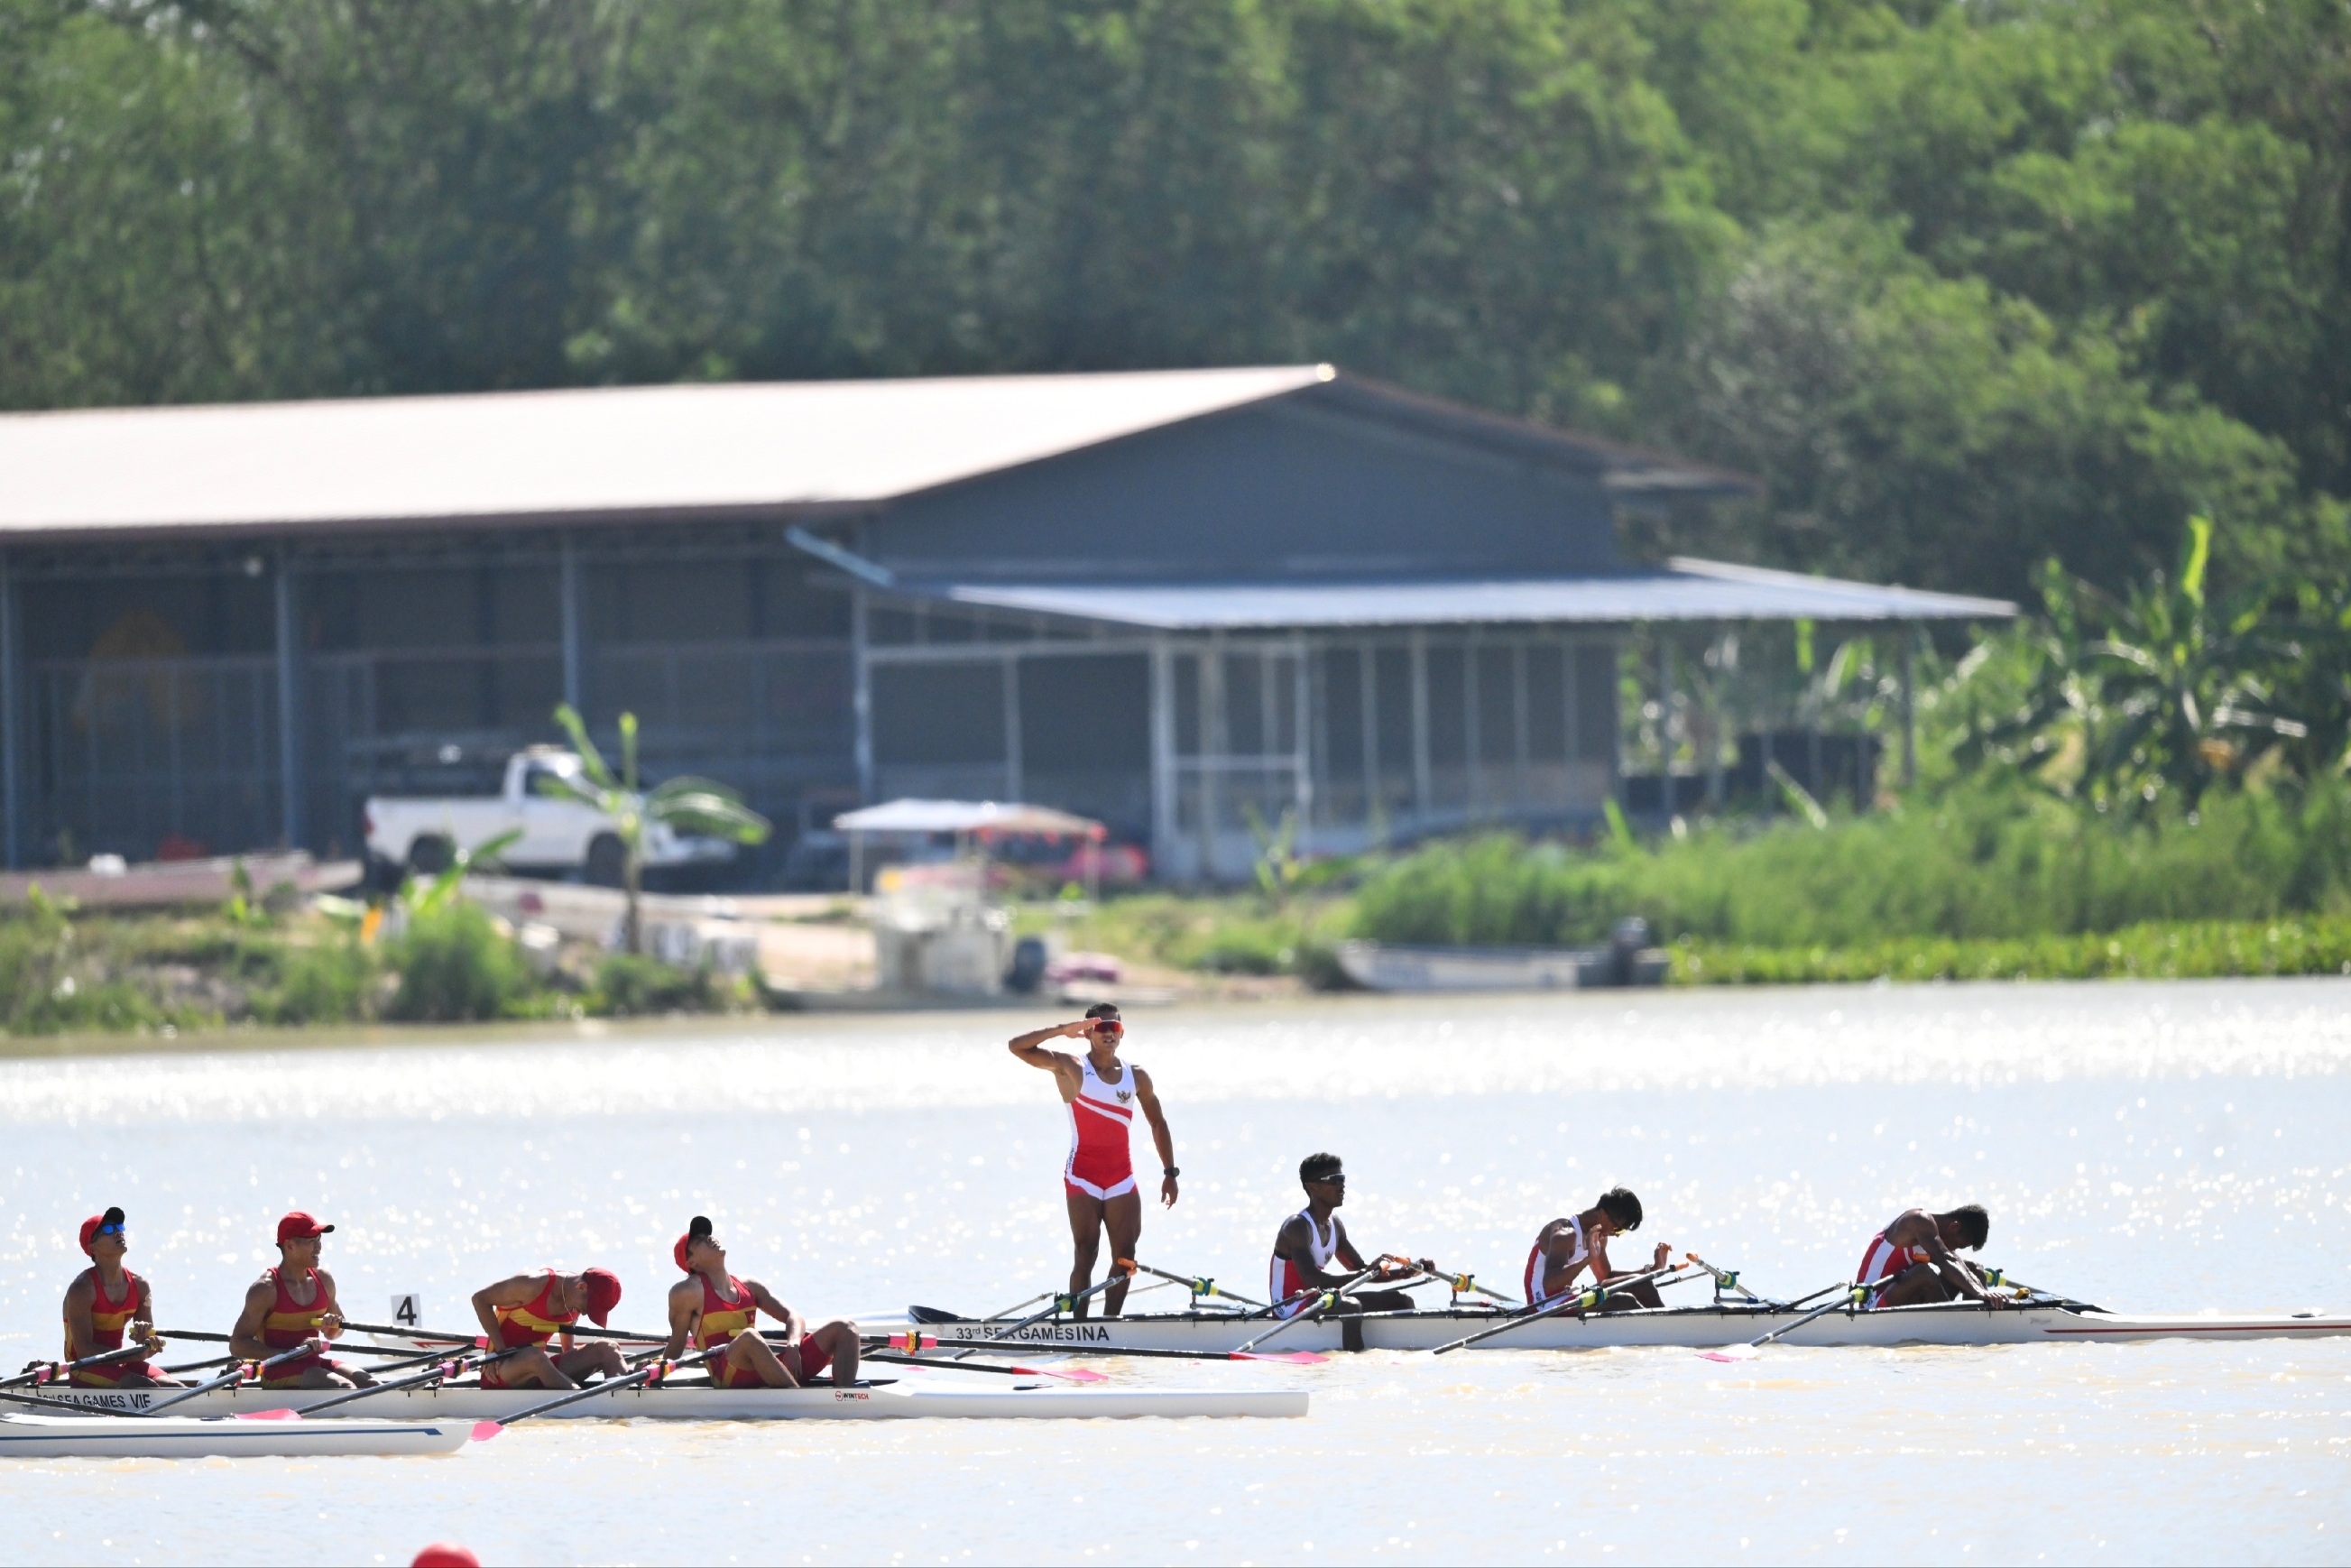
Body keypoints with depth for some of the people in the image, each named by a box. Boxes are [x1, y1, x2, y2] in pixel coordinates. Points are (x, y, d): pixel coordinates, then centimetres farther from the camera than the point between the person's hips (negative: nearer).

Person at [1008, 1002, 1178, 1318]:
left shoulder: (1137, 1076, 8)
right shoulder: (1071, 1068, -2)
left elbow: (1157, 1123, 17)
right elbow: (1018, 1047, -10)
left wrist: (1169, 1173, 12)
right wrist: (1062, 1031, -16)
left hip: (1121, 1177, 4)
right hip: (1083, 1176, -4)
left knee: (1125, 1257, 0)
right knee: (1085, 1256, -9)